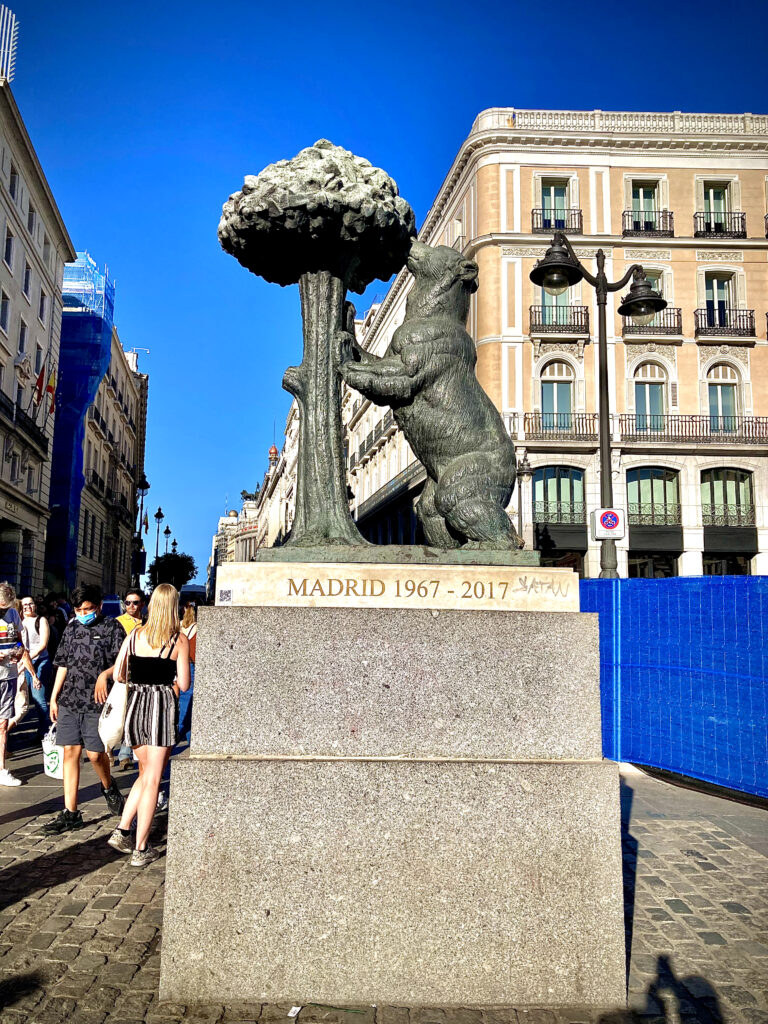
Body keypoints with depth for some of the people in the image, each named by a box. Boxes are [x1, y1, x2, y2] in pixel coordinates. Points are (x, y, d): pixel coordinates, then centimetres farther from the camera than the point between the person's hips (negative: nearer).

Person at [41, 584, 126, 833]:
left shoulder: (112, 627, -1)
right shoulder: (71, 629, 14)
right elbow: (63, 665, 18)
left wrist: (105, 674, -26)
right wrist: (54, 697, 14)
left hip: (97, 703, -5)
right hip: (69, 701, 5)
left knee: (95, 754, -5)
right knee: (70, 752, 4)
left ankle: (108, 787, 28)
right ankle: (70, 814, 10)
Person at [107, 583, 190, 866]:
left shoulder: (135, 635, 5)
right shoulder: (179, 639, -6)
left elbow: (118, 675, 6)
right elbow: (184, 684, -7)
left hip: (136, 704, 4)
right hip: (163, 705, -4)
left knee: (145, 774, 22)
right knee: (152, 779, 3)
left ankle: (122, 831, 16)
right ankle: (141, 849, 8)